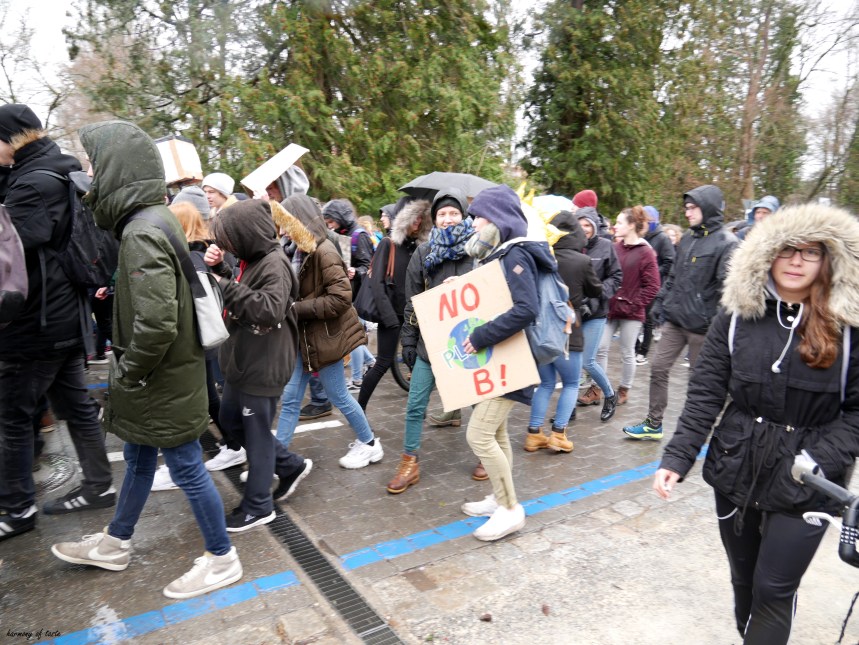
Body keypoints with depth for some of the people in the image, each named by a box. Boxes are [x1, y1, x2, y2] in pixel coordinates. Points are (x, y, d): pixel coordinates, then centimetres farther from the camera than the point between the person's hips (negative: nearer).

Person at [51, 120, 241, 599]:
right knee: (138, 460, 24)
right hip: (165, 377, 9)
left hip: (164, 382, -9)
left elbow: (156, 323, -32)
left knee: (187, 468, 6)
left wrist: (128, 373, -16)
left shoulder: (142, 233, -24)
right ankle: (115, 545, 45)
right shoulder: (160, 218, 5)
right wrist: (128, 370, 16)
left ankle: (221, 559, 25)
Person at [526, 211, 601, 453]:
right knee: (571, 384, 16)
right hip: (567, 331, -3)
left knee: (545, 383, 18)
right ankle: (558, 433, 8)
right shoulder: (582, 261, -13)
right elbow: (596, 291, 6)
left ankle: (534, 433, 16)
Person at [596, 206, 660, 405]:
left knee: (627, 353, 9)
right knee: (601, 348, 3)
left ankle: (624, 390, 25)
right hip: (610, 308, 4)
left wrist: (632, 304, -12)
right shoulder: (614, 248, 4)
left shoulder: (645, 252, -9)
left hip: (631, 313, -4)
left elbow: (652, 287, -10)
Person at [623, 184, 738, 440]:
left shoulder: (726, 243, -11)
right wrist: (661, 301, 13)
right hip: (675, 320, 7)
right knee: (658, 368, 7)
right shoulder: (688, 239, 11)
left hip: (701, 324, -7)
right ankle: (653, 424, 18)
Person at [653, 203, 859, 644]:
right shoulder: (737, 316, -3)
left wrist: (820, 459, -19)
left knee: (774, 589, 5)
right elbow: (705, 394, -5)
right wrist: (676, 458, -12)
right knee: (743, 580, 18)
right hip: (736, 469, 2)